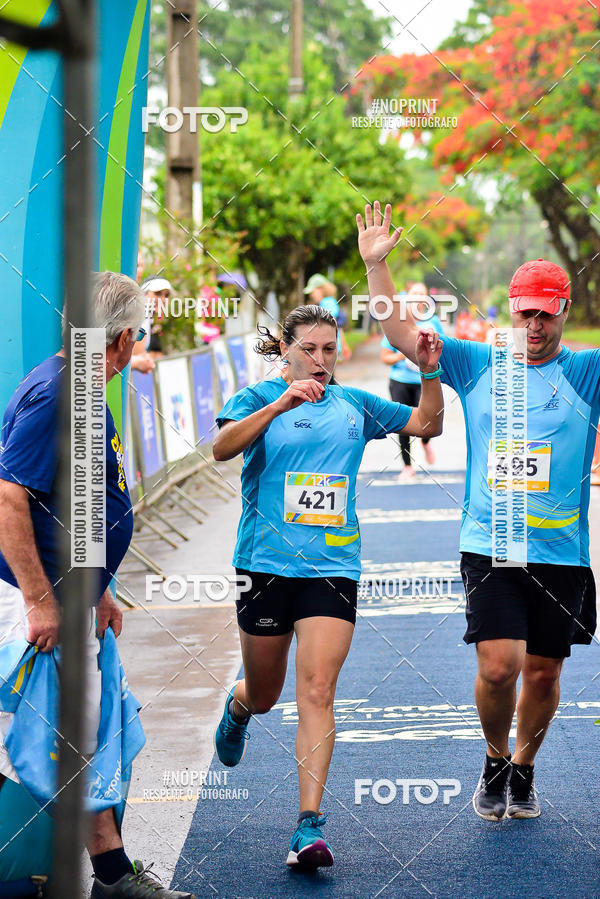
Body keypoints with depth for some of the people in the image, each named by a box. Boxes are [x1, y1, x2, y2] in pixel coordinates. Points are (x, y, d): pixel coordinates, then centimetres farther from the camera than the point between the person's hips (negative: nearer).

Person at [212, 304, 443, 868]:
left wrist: (429, 373, 1)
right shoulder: (258, 398, 1)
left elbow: (427, 424, 17)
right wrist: (281, 404, -28)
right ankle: (237, 706, 52)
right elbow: (222, 447, -18)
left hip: (332, 567, 1)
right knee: (263, 695, 13)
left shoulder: (355, 405, 11)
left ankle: (309, 826, -15)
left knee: (317, 692, -13)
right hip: (266, 562, -1)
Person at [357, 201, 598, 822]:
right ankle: (495, 761, 17)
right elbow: (400, 332, 4)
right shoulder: (478, 365, 5)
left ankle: (524, 768, 34)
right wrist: (376, 265, -5)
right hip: (489, 547, 0)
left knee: (543, 672, 9)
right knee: (498, 667, -11)